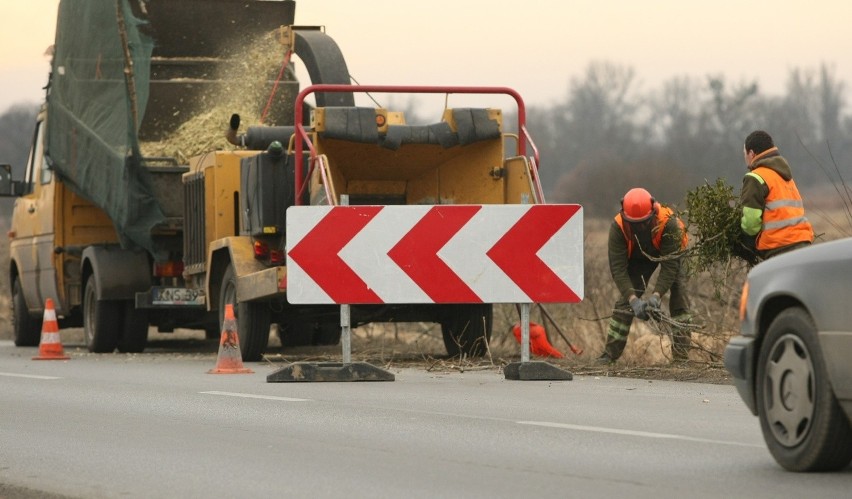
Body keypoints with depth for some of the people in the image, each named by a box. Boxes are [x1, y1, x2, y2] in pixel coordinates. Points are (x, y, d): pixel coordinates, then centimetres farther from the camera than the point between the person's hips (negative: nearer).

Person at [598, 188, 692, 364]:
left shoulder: (669, 223, -41)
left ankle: (681, 355, -16)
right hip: (638, 256, 2)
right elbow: (618, 268, -33)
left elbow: (670, 266, -37)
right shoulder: (618, 227, -35)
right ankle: (610, 353, -3)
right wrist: (633, 299, -43)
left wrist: (656, 296, -46)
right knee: (625, 300, -8)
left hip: (668, 253, -2)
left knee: (679, 299, -16)